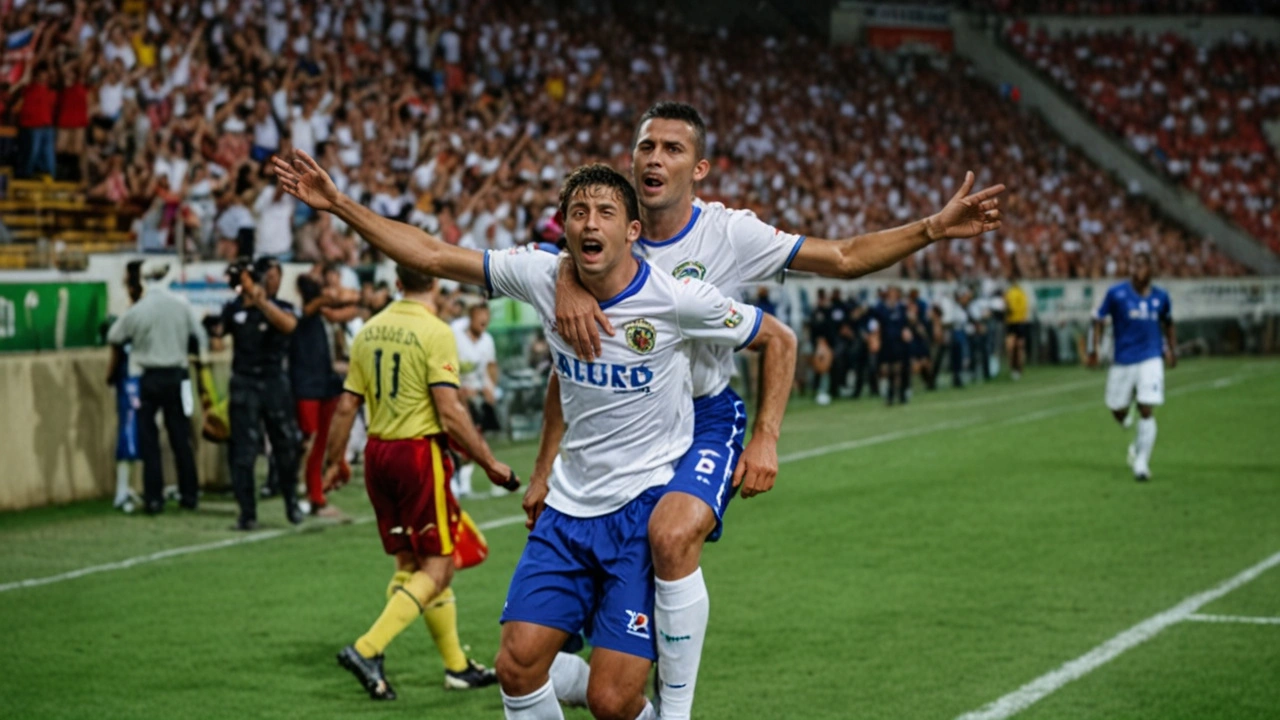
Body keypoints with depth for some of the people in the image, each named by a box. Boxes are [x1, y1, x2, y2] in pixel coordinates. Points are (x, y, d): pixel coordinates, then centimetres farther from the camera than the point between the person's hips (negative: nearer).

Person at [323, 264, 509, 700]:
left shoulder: (369, 330, 7)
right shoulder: (434, 332, -12)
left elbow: (347, 406, 9)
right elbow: (450, 413, -17)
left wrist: (335, 461, 21)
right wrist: (489, 463, -8)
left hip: (378, 452, 7)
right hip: (420, 452, -7)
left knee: (411, 564, 14)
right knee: (438, 566, 0)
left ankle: (456, 665, 23)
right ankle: (367, 650, -13)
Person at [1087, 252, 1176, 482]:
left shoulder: (1160, 297, 3)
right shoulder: (1116, 293, -5)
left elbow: (1168, 324, 21)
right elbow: (1098, 320, 1)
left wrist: (1172, 351, 22)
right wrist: (1093, 350, -4)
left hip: (1151, 360, 0)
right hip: (1123, 361, 0)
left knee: (1146, 411, -11)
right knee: (1118, 412, 7)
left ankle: (1141, 463, -5)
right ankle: (1138, 444, 40)